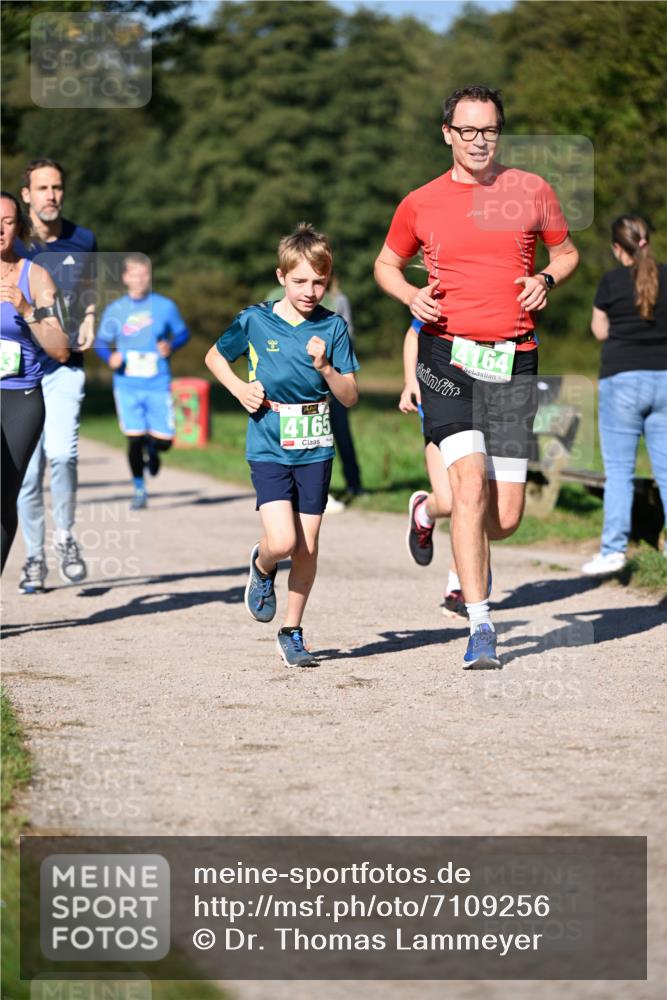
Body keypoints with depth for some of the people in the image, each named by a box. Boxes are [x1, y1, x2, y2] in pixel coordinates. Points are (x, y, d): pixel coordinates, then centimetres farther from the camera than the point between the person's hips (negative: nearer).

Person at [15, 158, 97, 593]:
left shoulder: (82, 241, 3)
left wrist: (89, 319, 3)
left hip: (65, 365, 0)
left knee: (62, 452, -19)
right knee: (28, 470, 0)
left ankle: (66, 536, 4)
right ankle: (34, 558, 16)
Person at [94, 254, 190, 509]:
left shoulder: (165, 306, 1)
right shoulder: (115, 310, 2)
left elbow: (183, 333, 11)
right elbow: (101, 342, 10)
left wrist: (171, 346, -10)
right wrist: (110, 357, -11)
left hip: (158, 385, 0)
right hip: (127, 386, 0)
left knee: (164, 441, -3)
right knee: (134, 439, -7)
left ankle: (152, 449, 36)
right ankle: (139, 490, 11)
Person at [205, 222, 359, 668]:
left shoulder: (333, 327, -2)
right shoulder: (255, 321, -4)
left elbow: (350, 397, -1)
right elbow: (215, 356, 13)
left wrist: (325, 367, -19)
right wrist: (239, 389, -3)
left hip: (315, 450, 2)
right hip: (269, 449, -2)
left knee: (307, 546, 4)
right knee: (282, 541, -16)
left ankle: (293, 632, 20)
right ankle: (262, 568, 20)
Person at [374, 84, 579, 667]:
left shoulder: (532, 190, 7)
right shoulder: (420, 204, 5)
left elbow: (566, 251, 19)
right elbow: (386, 264, 19)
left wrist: (547, 279, -3)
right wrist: (410, 295, -2)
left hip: (514, 361, 2)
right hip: (448, 354, -1)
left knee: (506, 518, -1)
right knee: (471, 483, -18)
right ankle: (481, 627, -12)